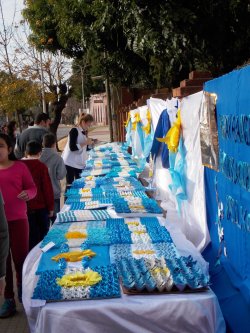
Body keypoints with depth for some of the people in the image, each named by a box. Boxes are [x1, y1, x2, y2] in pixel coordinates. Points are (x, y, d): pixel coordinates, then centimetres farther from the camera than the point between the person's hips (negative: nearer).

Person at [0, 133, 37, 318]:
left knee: (21, 258, 6)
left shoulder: (19, 166, -3)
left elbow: (32, 187, 3)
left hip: (18, 220, -2)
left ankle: (24, 295, 27)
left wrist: (27, 193, -18)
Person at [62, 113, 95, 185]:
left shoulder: (84, 132, 11)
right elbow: (72, 147, -20)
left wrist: (90, 143, 1)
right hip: (70, 163, -7)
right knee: (70, 184, -3)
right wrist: (85, 143, -20)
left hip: (80, 163, 7)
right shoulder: (74, 131, -12)